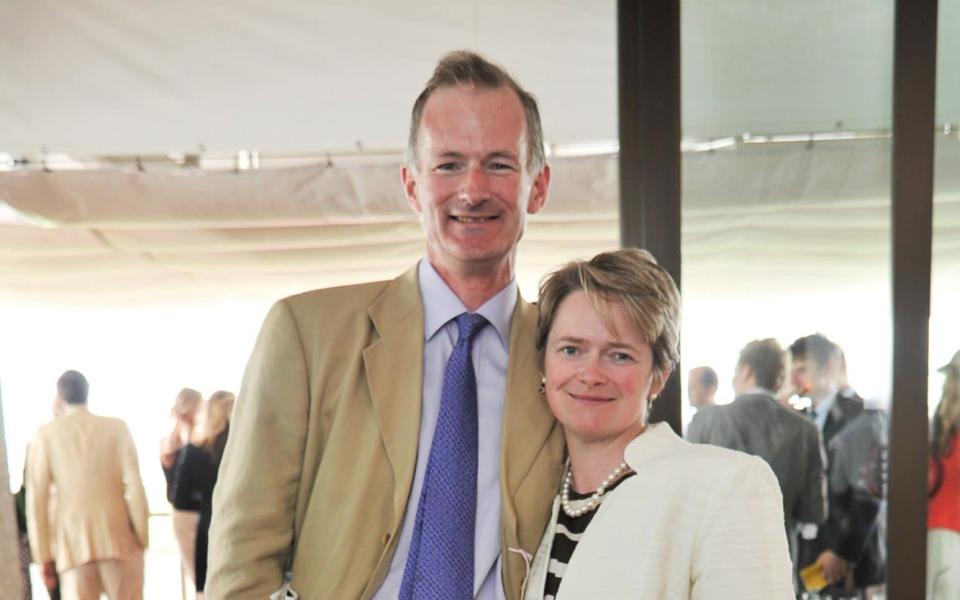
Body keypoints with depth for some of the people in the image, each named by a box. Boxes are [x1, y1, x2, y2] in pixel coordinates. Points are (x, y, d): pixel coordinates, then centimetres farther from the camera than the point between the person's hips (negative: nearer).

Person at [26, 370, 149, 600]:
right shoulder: (117, 428, 2)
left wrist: (43, 556, 3)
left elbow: (36, 500, -1)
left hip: (74, 544, 0)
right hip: (119, 538, 0)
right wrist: (141, 539, 4)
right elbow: (135, 488, -3)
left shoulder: (45, 435, 2)